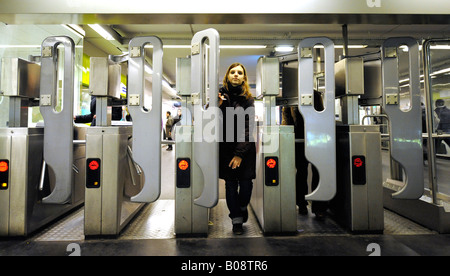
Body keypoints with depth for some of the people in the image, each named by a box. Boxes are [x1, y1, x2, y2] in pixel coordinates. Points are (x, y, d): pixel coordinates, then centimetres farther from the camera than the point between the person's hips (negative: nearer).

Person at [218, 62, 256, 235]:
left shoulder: (248, 99, 0)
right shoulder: (220, 95, 3)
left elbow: (248, 128, -7)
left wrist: (240, 153, -14)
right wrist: (218, 106, -16)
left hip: (245, 148, -1)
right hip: (226, 147, 1)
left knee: (246, 183, -1)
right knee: (230, 185, 4)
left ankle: (243, 207, 32)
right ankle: (236, 220, 22)